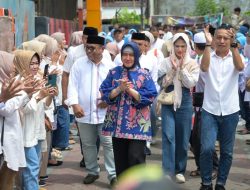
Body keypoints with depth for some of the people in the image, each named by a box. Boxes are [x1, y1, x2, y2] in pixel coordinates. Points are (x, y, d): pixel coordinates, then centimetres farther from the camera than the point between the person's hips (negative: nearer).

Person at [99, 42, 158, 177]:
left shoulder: (144, 75, 0)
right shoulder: (113, 73, 7)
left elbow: (150, 97, -9)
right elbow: (104, 93, 1)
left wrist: (130, 90, -16)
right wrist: (119, 89, -15)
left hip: (137, 124, -3)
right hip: (117, 123, 3)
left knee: (135, 157, -9)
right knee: (120, 158, 10)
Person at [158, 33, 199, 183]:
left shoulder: (192, 64, 1)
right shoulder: (166, 62, 1)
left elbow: (191, 83, -10)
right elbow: (162, 83, -4)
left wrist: (182, 68, -16)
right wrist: (173, 69, -15)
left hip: (185, 102, 1)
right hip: (168, 102, 0)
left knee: (182, 138, 8)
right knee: (168, 136, -11)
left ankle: (180, 170, 22)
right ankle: (168, 171, -10)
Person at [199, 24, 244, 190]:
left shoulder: (235, 57, 1)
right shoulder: (209, 56, 0)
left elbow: (240, 67, -22)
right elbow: (204, 67, -23)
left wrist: (233, 45, -30)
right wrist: (208, 44, -25)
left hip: (230, 112, 1)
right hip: (210, 110, -1)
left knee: (227, 151, 8)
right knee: (207, 148, -12)